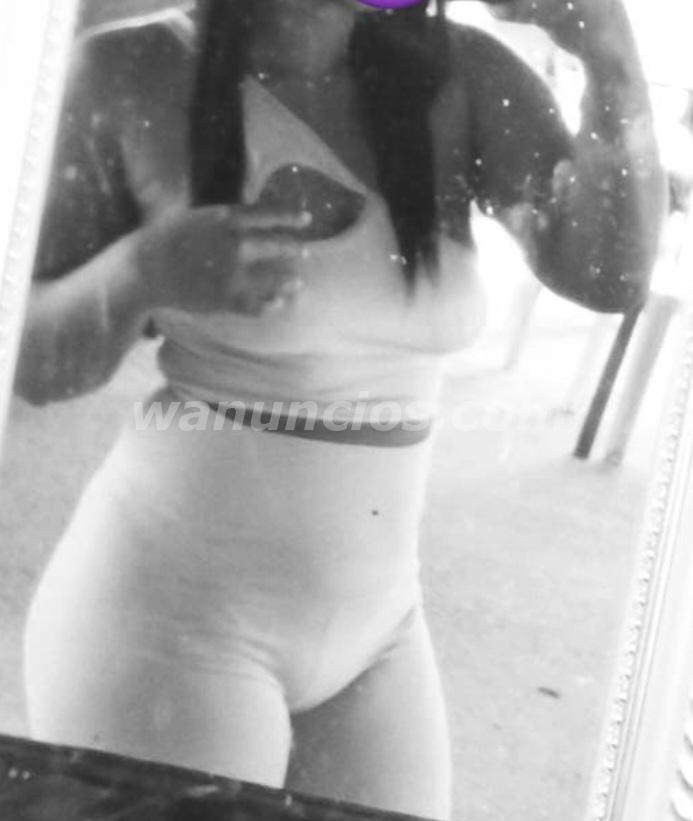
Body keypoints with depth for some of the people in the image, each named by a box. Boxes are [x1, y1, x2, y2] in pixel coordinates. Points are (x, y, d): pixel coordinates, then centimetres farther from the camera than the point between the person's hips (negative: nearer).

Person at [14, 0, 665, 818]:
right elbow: (31, 365, -4)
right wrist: (140, 273, -23)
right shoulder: (133, 74, -8)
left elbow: (607, 273, -11)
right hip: (171, 604, -3)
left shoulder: (457, 79, -1)